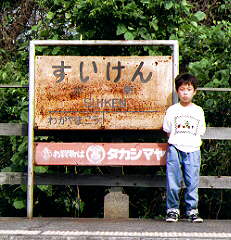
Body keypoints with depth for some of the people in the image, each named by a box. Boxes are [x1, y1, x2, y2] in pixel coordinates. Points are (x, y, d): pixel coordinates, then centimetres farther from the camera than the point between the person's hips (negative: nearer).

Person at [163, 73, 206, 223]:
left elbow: (200, 133, 16)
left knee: (192, 182, -1)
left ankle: (192, 211, 6)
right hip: (175, 149, -1)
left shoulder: (198, 111, 11)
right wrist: (175, 143, 6)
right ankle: (173, 210, 6)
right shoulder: (172, 110, 7)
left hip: (193, 150, 1)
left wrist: (194, 143, 6)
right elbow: (168, 131, 13)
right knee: (173, 182, -3)